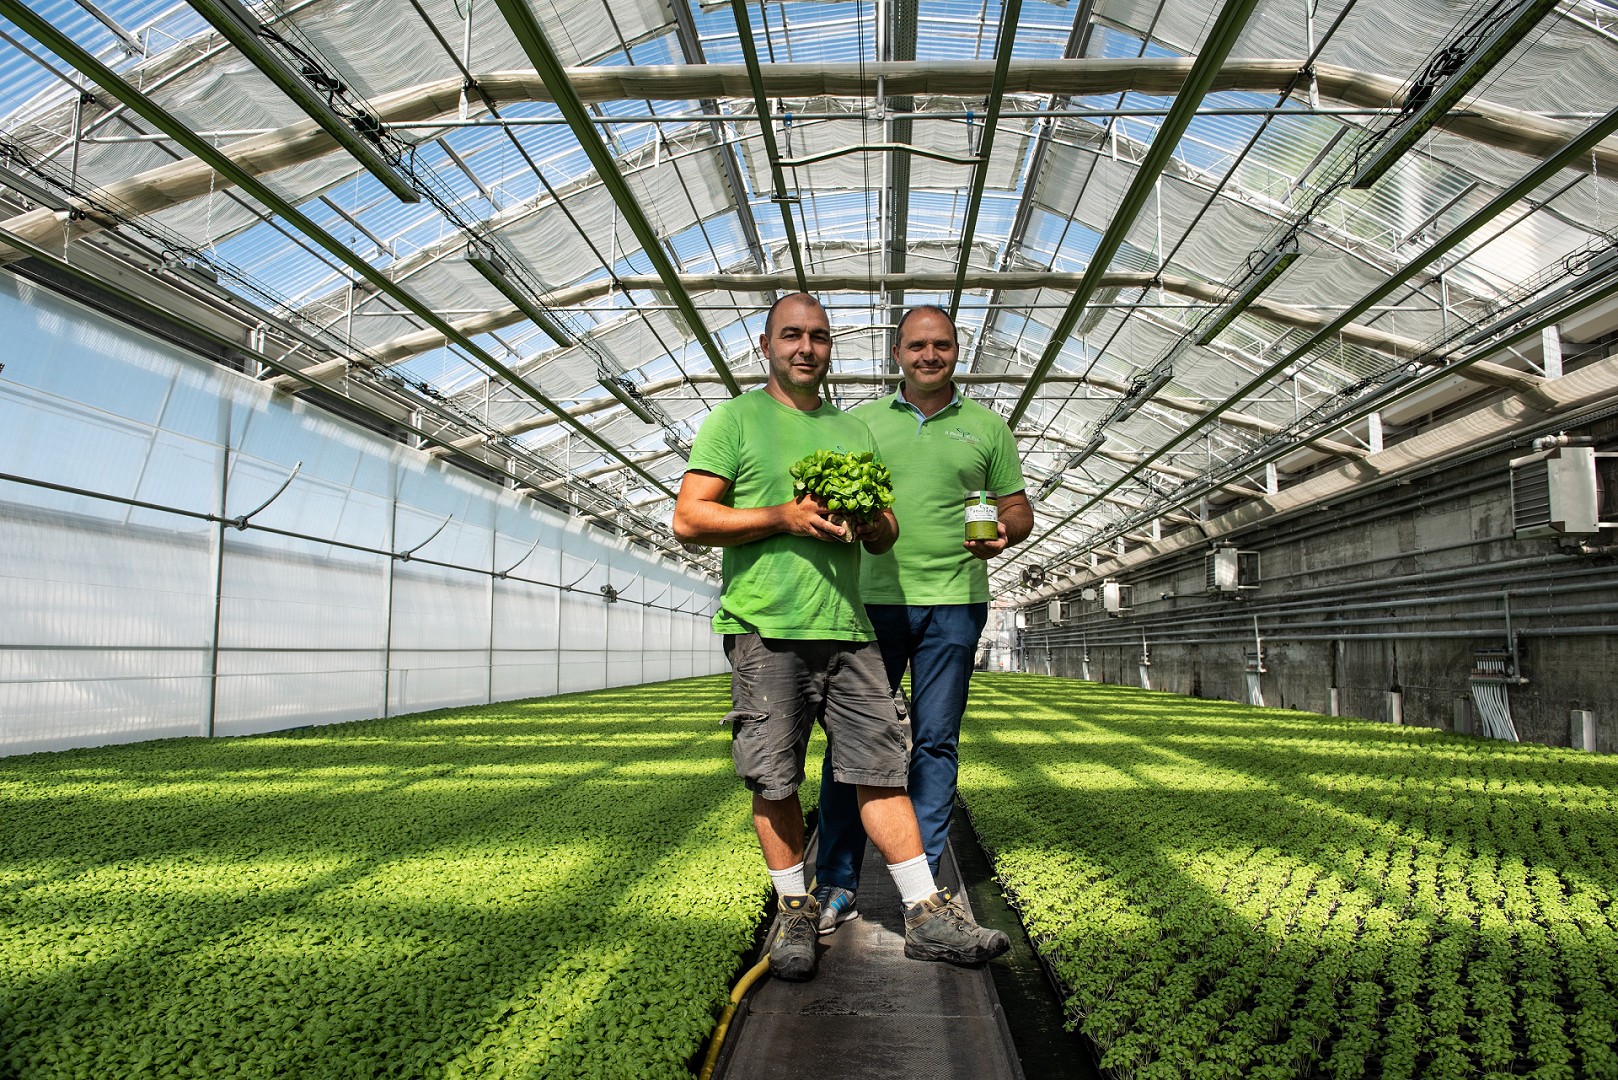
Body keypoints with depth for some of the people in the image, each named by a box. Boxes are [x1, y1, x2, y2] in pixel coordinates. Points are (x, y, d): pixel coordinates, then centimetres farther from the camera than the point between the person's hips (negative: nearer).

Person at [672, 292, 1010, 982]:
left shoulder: (853, 431, 21)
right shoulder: (734, 419, 5)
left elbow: (885, 537, 24)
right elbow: (688, 520, -4)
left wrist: (874, 524, -1)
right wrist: (785, 517, -13)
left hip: (847, 626, 4)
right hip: (765, 627, -4)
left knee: (881, 767, 3)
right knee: (774, 780, 3)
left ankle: (927, 915, 10)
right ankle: (795, 912, 20)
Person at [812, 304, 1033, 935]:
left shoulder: (986, 427, 11)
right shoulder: (861, 422, 12)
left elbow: (1018, 509, 13)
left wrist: (1003, 534, -10)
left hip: (953, 603, 0)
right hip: (872, 599, 0)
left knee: (936, 741, 4)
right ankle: (836, 883, 11)